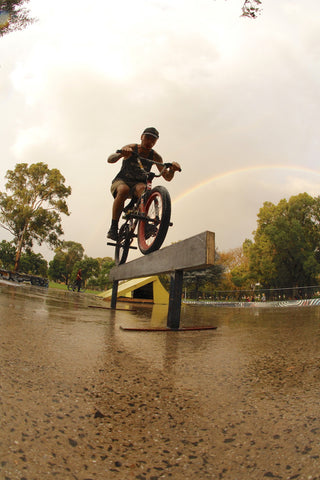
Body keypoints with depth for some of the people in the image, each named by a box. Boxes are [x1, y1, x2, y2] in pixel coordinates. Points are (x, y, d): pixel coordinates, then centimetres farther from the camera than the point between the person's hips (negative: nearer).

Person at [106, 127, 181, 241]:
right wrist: (121, 154, -47)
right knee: (123, 190, -38)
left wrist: (172, 169, -30)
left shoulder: (155, 156, -4)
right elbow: (110, 159, -24)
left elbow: (167, 177, -7)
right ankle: (113, 228, -31)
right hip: (121, 181, -1)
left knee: (142, 188, -36)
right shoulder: (131, 148, -11)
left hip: (138, 184, 1)